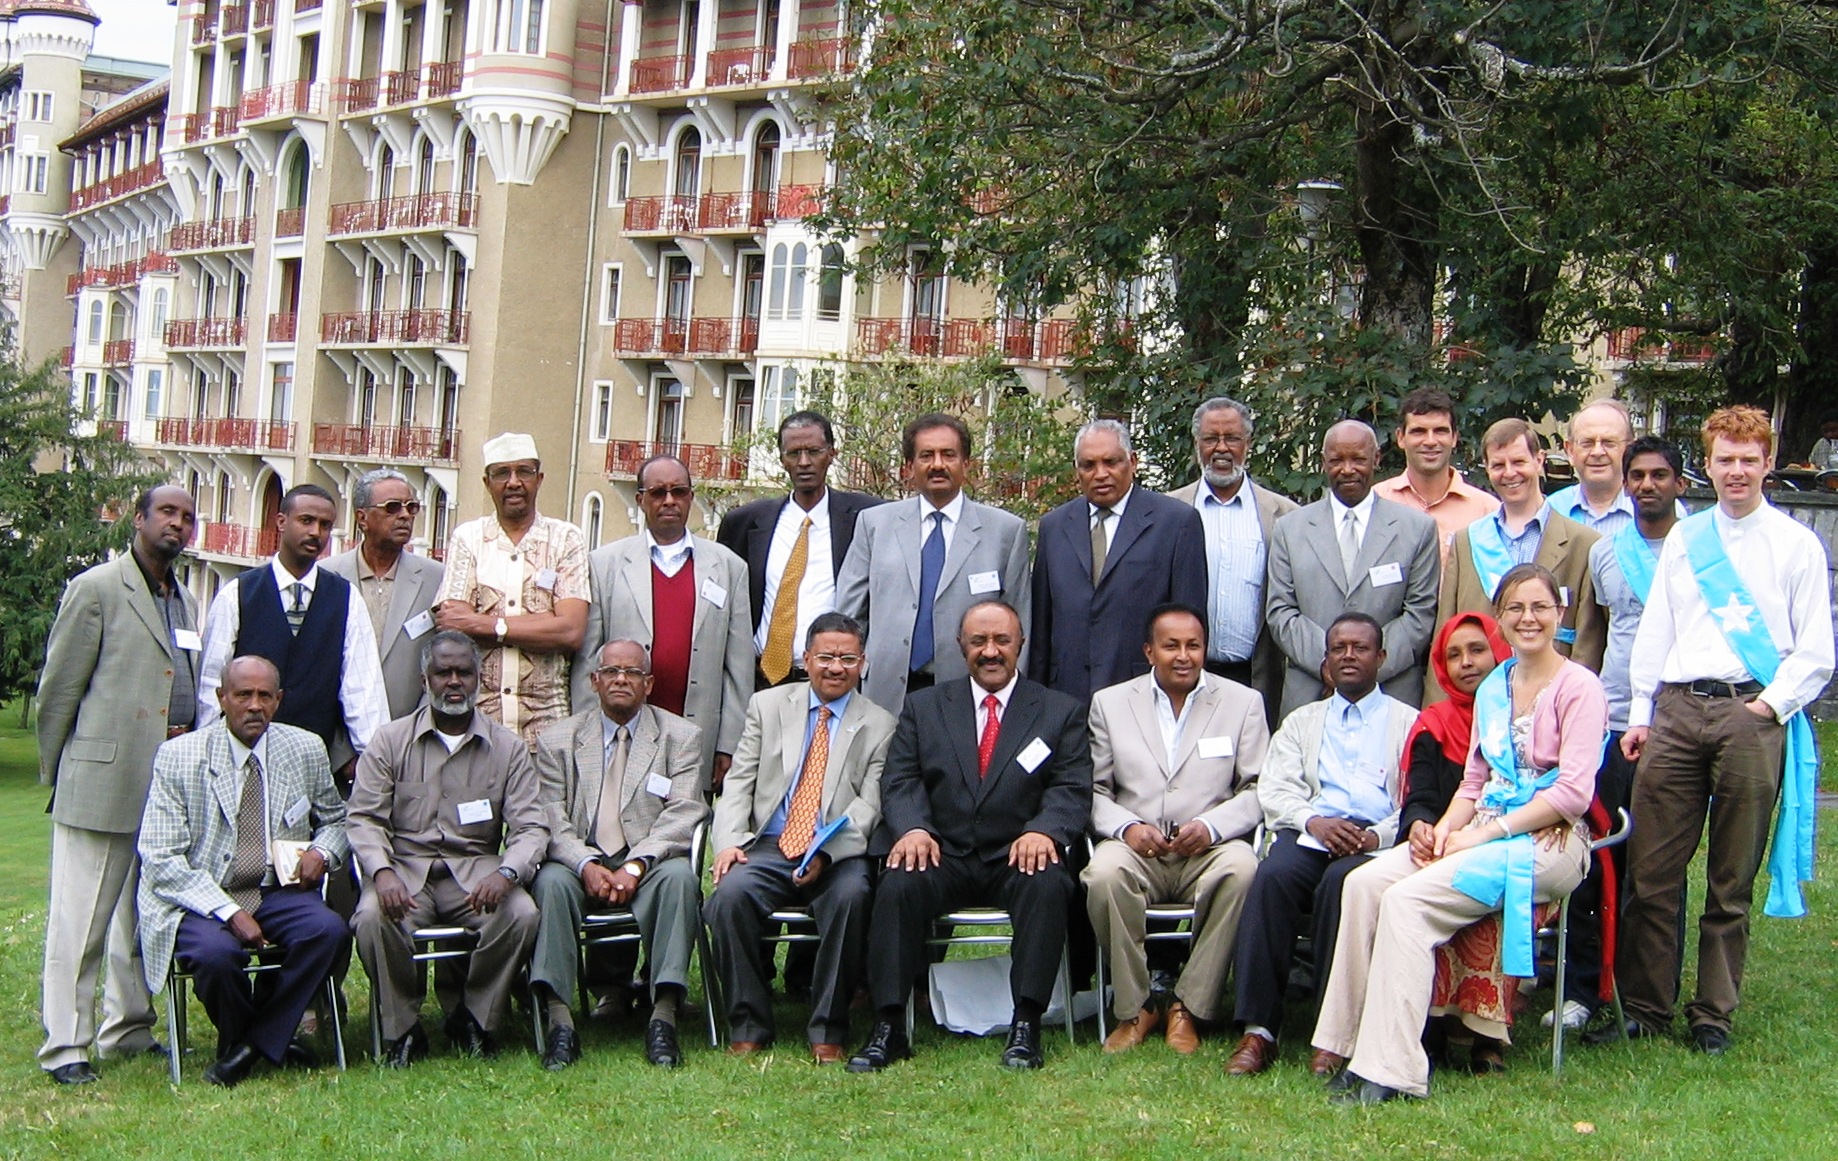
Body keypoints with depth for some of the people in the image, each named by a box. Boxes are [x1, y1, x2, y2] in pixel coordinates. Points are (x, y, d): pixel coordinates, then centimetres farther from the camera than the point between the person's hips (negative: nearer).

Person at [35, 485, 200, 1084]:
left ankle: (128, 1031, 23)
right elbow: (58, 688, -3)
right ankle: (65, 1045, 3)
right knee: (82, 918, -2)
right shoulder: (96, 589, -3)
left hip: (170, 782, 7)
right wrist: (56, 773, -1)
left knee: (144, 916, 13)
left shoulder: (188, 604, 17)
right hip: (104, 782, -7)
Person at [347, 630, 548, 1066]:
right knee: (372, 917, -32)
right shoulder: (392, 740, 8)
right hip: (406, 866, 0)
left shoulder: (507, 747, 8)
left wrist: (506, 873, -23)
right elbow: (364, 818, 1)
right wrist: (383, 872, -20)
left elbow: (530, 828, 0)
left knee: (521, 914, -29)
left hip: (475, 871, 1)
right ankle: (402, 1028, -8)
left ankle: (472, 1017, -4)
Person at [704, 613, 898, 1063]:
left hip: (837, 857, -1)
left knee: (851, 895, -34)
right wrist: (730, 842, -9)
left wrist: (826, 854, -19)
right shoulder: (767, 706, 15)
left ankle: (828, 1032, -19)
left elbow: (868, 807, -1)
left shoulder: (879, 726, 10)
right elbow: (738, 784, 10)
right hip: (767, 848, 1)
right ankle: (748, 1028, -14)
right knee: (730, 893, -30)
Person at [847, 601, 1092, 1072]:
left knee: (1048, 884, -33)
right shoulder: (924, 707, 17)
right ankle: (888, 1028, -24)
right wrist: (913, 828, -17)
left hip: (1018, 858, -1)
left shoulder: (1061, 712, 13)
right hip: (944, 856, 1)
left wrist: (1043, 830, -21)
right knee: (899, 882, -30)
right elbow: (900, 781, 5)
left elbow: (1073, 790, 1)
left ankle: (1026, 1025, -27)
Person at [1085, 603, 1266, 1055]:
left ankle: (1189, 1008, -19)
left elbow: (1258, 790, 4)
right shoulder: (1110, 703, 13)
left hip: (1209, 849, 0)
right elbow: (1094, 788, 8)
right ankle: (1134, 1008, -15)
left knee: (1241, 869, -34)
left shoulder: (1243, 703, 11)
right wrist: (1126, 826, -12)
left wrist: (1211, 826, -14)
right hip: (1136, 848, 0)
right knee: (1105, 874, -34)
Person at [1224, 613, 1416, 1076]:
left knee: (1343, 880, -36)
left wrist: (1378, 835, -15)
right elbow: (1274, 791, 11)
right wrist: (1314, 822, -10)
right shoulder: (1301, 722, 27)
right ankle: (1258, 1030, -31)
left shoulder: (1409, 722, 19)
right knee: (1273, 876, -31)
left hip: (1376, 839, -2)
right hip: (1309, 832, 2)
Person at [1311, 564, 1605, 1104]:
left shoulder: (1579, 688, -4)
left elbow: (1573, 792, -13)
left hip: (1547, 839, -7)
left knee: (1409, 898, -27)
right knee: (1364, 882, -18)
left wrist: (1484, 834, -16)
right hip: (1484, 830, 7)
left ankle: (1389, 1070, -25)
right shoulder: (1492, 688, 18)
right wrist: (1445, 826, -3)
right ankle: (1353, 1048, -17)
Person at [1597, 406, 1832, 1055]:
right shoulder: (1682, 539, 15)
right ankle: (1645, 1009, 10)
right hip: (1676, 710, 2)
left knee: (1731, 882, 5)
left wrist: (1769, 707, -8)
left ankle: (1713, 1017, 14)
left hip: (1752, 715, -2)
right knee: (1651, 872, 0)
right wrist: (1641, 715, 9)